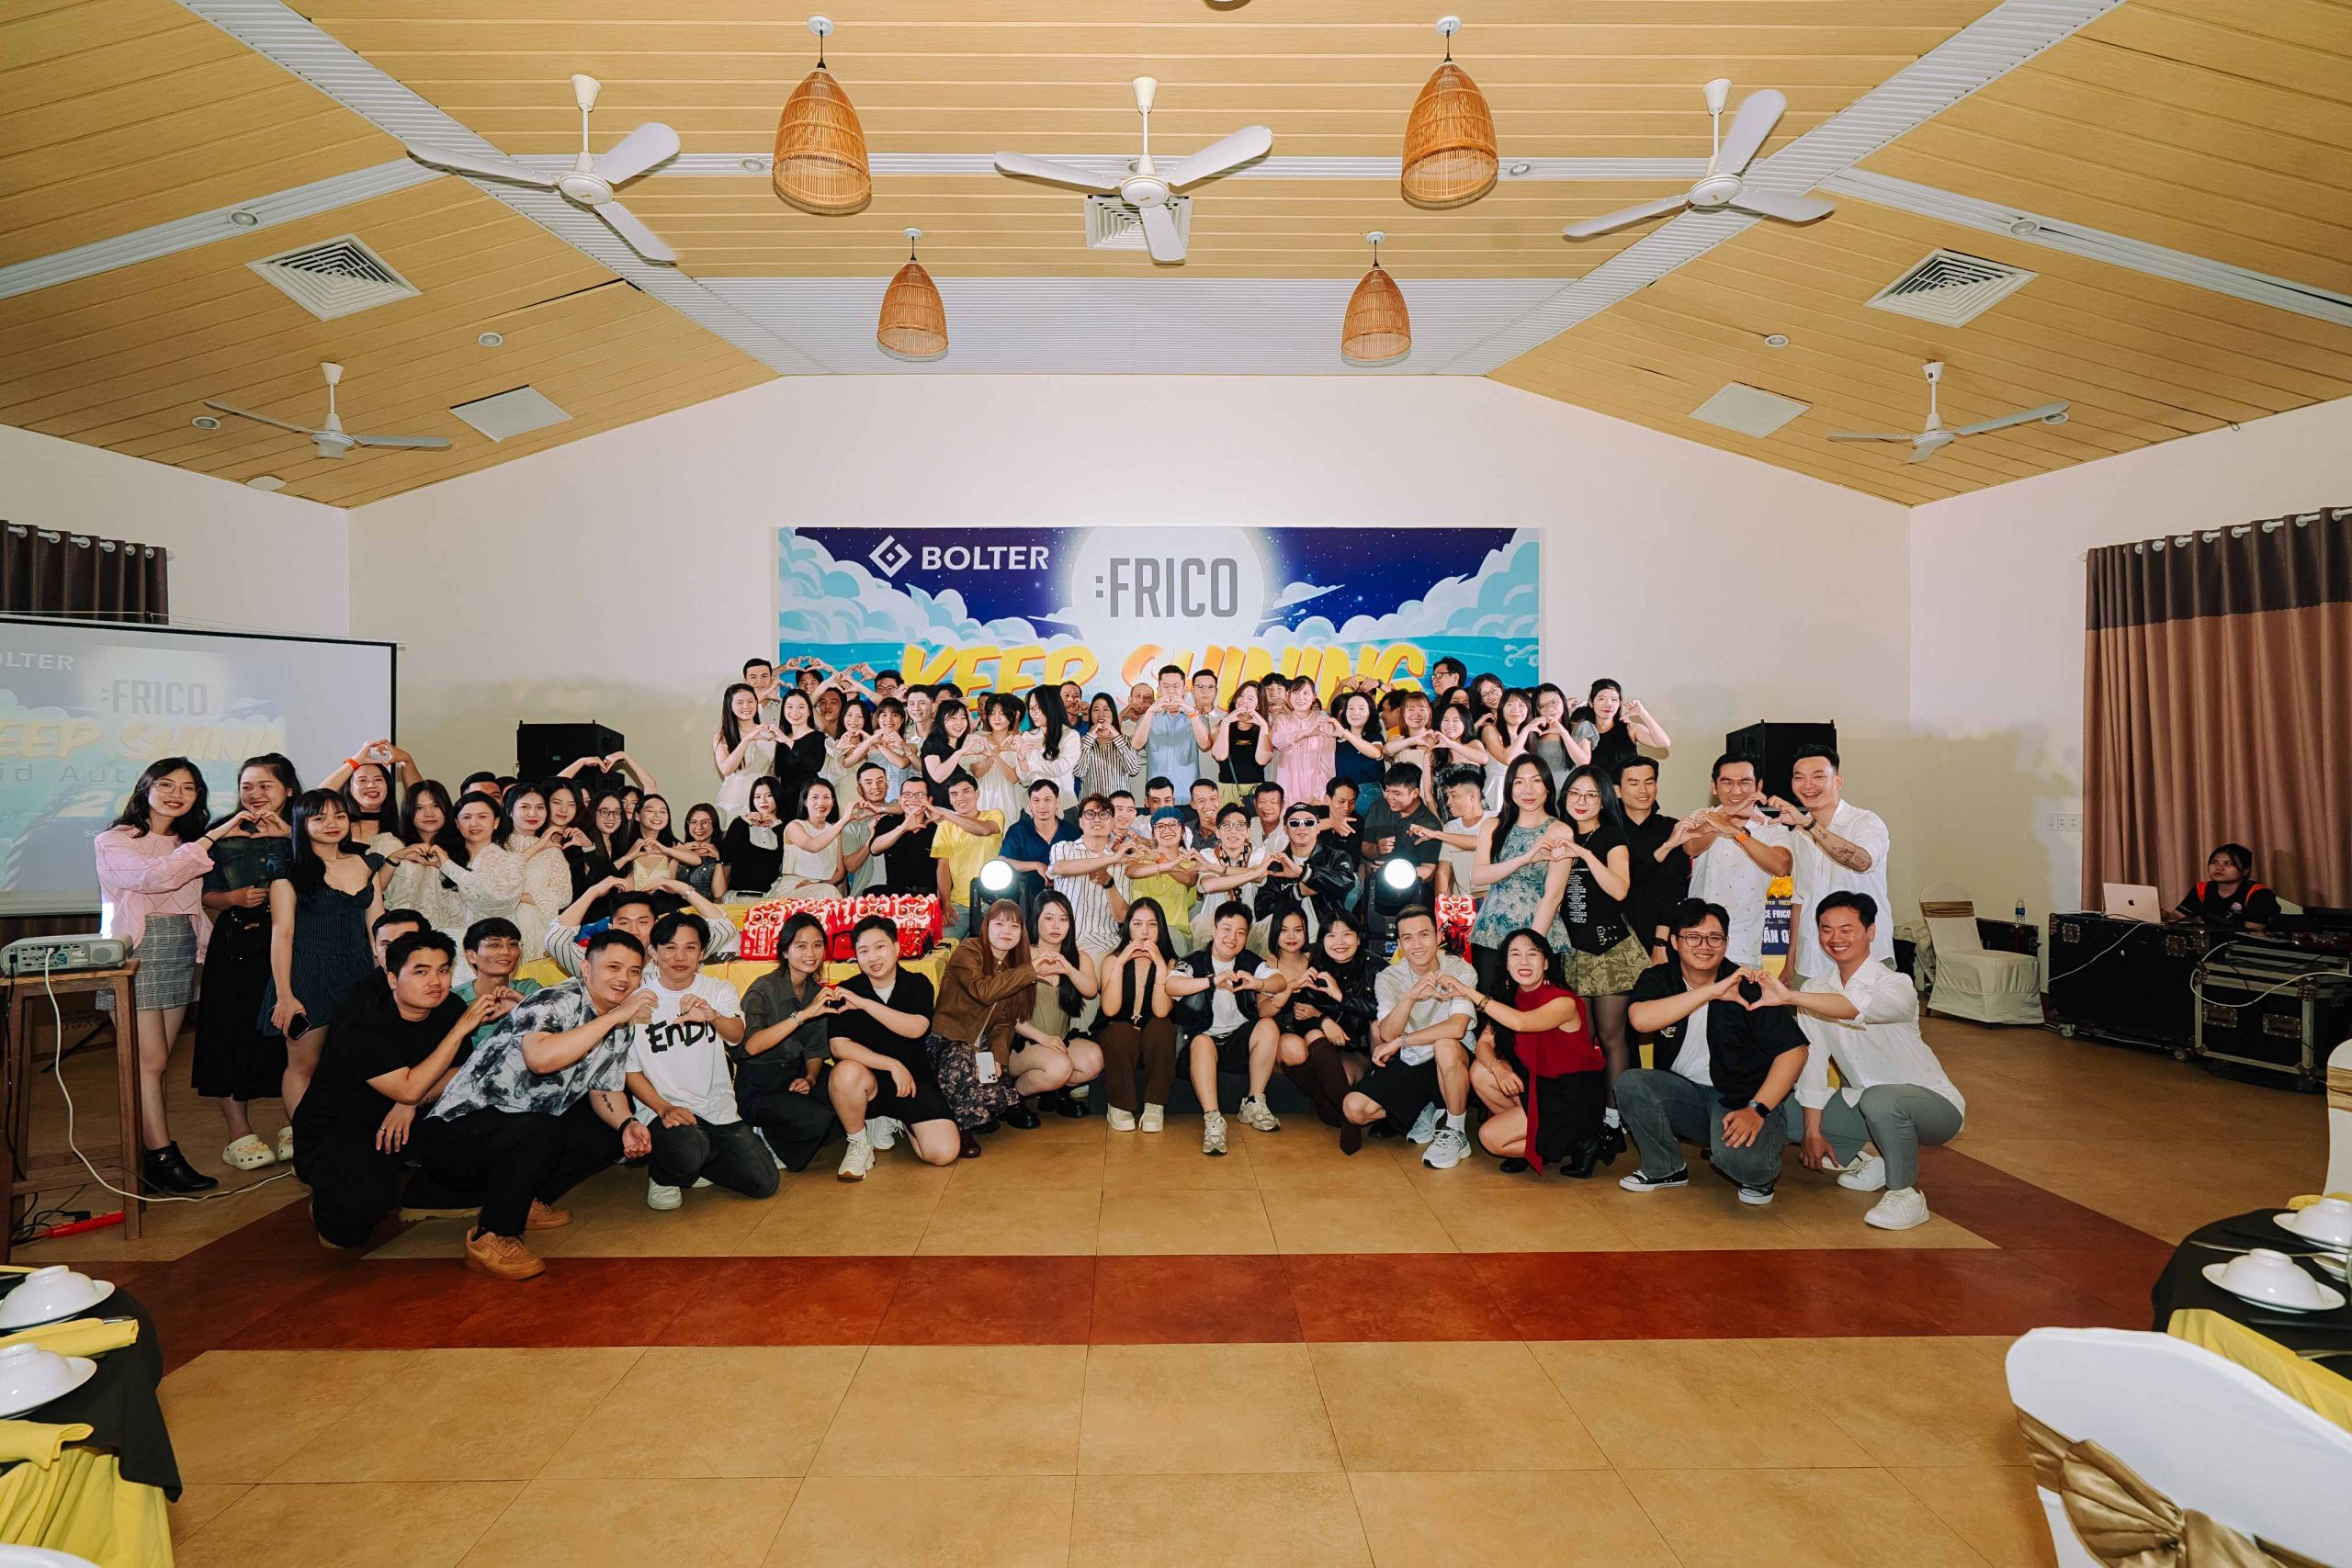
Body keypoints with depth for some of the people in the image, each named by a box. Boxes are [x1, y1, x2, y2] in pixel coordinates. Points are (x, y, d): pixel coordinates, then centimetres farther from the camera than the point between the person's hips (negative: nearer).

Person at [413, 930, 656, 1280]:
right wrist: (613, 1017, -33)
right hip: (454, 1133, -9)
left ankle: (527, 1202, 10)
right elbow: (540, 1057, -40)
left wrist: (627, 1124, -6)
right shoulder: (558, 1002, -20)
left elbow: (605, 1090, 14)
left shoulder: (624, 1027, 5)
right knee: (542, 1132, -34)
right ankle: (491, 1238, -15)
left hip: (529, 1133, 9)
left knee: (612, 1133, 1)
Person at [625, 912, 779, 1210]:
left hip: (719, 1109, 4)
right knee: (688, 1152, -36)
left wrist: (713, 1015, -40)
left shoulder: (719, 990, 4)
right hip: (662, 1109, -3)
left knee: (763, 1182, -8)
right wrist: (664, 1108, -16)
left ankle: (692, 1165, 17)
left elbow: (736, 1035, -17)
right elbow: (630, 1070, -1)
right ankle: (663, 1175, 0)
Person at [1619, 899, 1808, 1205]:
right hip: (1684, 1093, 4)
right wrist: (1712, 991, -27)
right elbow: (1641, 1019, -25)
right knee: (1630, 1084, -23)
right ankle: (1664, 1169, 2)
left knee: (1737, 1155, -34)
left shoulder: (1748, 987, -11)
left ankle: (1761, 1176, 6)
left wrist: (1757, 1110, -21)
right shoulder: (1659, 979, -3)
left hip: (1744, 1098, -4)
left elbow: (1794, 1050, -13)